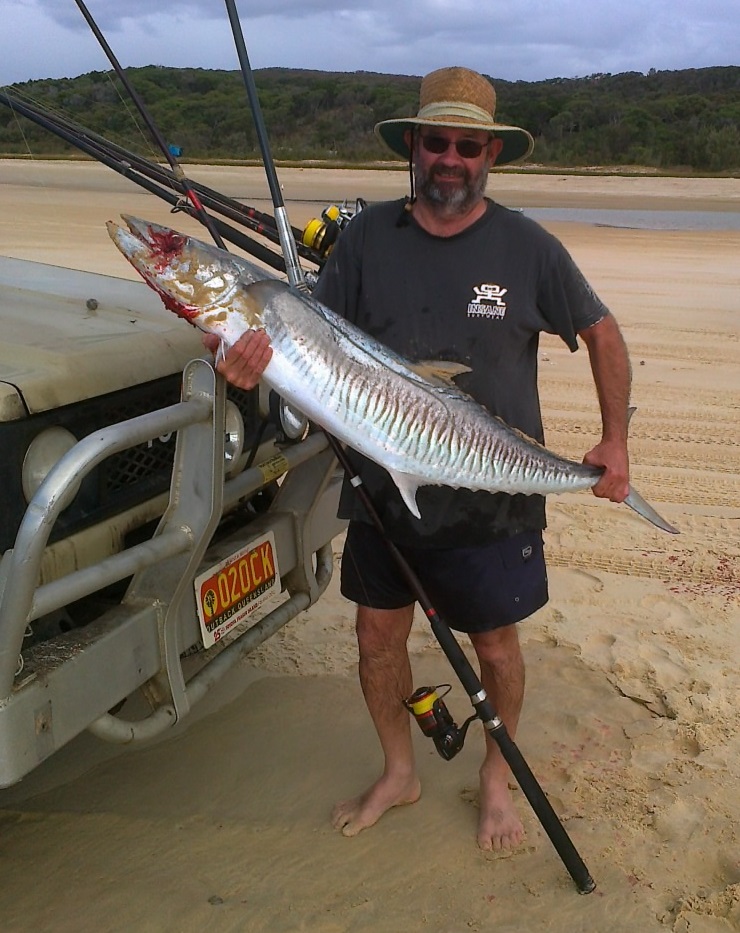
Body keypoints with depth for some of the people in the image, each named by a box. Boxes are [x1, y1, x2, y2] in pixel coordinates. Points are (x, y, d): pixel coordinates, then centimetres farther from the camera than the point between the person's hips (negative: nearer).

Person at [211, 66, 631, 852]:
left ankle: (497, 778, 40)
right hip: (385, 487, 2)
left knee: (494, 643, 12)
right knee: (378, 634, 13)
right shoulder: (367, 237, -2)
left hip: (493, 500, -2)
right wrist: (258, 353, -26)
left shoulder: (527, 246, -6)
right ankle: (397, 773, 39)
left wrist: (614, 441, 1)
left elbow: (601, 332, 5)